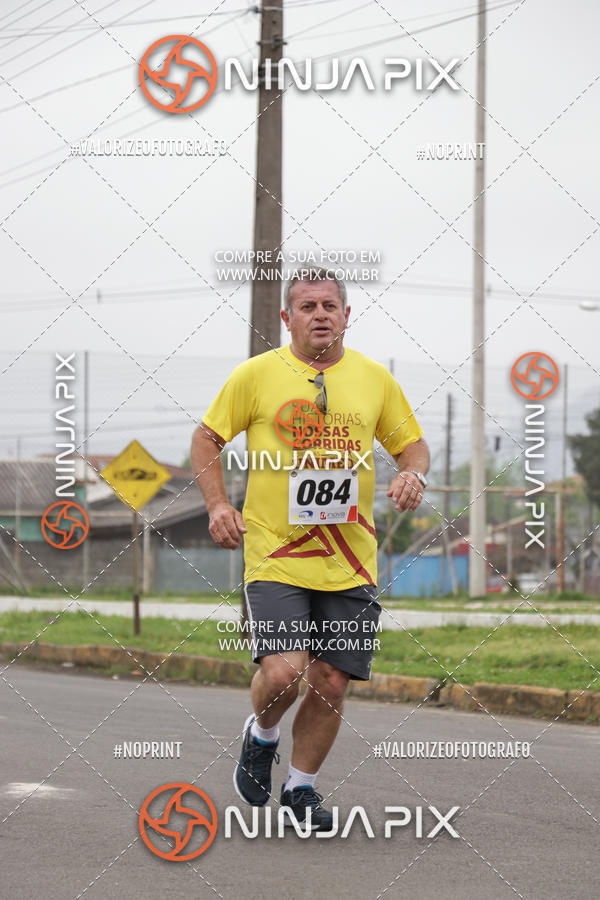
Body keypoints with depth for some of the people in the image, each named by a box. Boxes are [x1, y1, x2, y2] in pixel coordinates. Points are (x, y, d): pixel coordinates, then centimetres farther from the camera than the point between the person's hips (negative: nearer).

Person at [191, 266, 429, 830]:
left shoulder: (375, 378, 8)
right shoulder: (256, 375, 0)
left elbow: (410, 442, 19)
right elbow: (206, 439, 9)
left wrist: (413, 473, -4)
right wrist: (217, 505, -4)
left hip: (350, 563, 3)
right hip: (275, 557, -3)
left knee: (330, 684, 2)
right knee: (282, 672, -18)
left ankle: (301, 788, 25)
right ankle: (261, 737, 17)